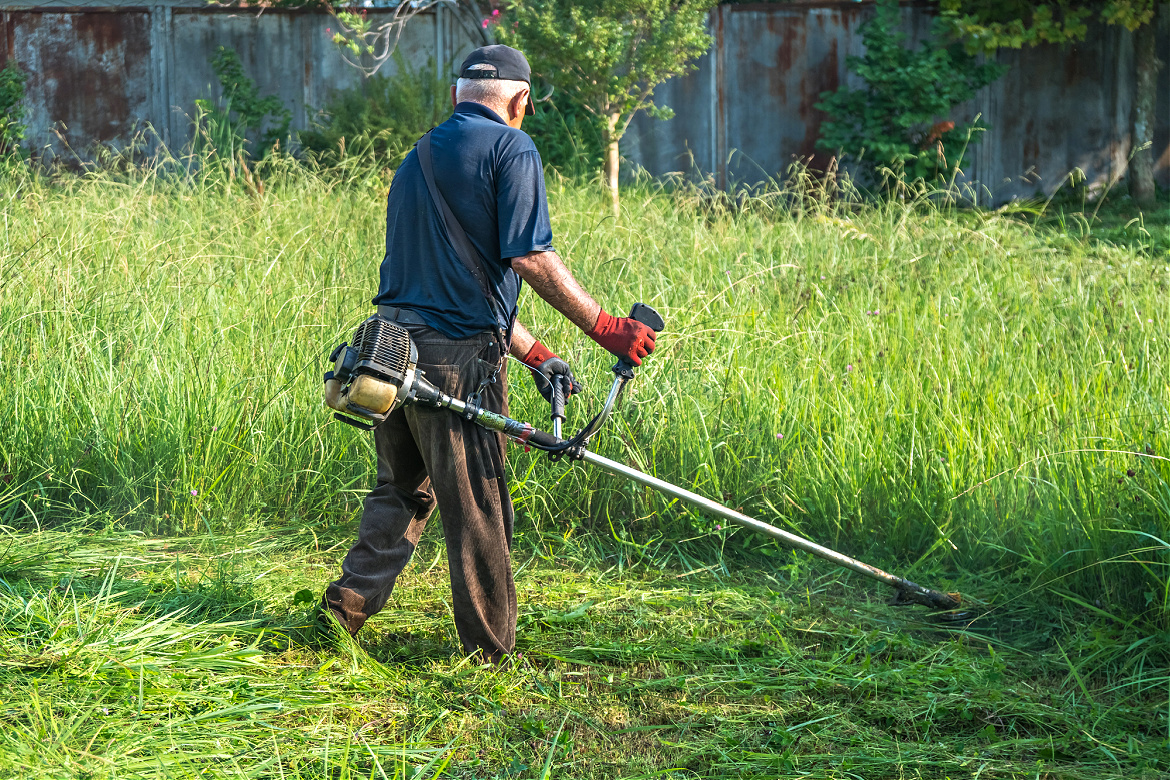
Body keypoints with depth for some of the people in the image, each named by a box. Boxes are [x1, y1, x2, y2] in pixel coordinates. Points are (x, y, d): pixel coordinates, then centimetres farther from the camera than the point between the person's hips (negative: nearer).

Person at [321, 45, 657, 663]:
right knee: (477, 512, 2)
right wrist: (605, 327, -11)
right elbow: (529, 258, -16)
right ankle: (491, 655, 10)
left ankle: (349, 602, 16)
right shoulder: (510, 148, -5)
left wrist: (535, 354, 25)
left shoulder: (417, 159, 21)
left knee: (402, 489, 22)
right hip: (458, 357, -7)